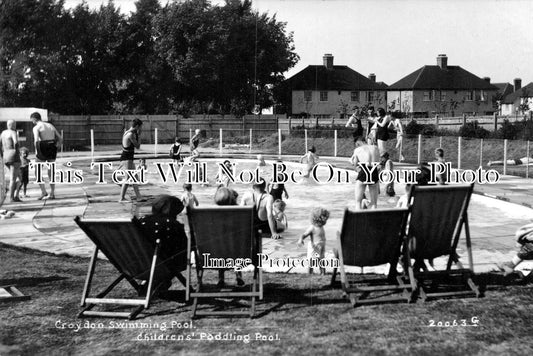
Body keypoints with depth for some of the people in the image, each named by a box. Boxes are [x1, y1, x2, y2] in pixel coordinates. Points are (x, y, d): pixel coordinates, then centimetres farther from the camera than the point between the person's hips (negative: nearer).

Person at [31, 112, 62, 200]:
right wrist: (55, 148, 14)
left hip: (43, 150, -6)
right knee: (50, 172, 12)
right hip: (52, 150, 6)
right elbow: (60, 138, 14)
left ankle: (43, 192, 2)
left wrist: (37, 152, -10)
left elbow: (36, 140, -21)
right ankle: (52, 194, 10)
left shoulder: (36, 127, -5)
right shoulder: (50, 125, 15)